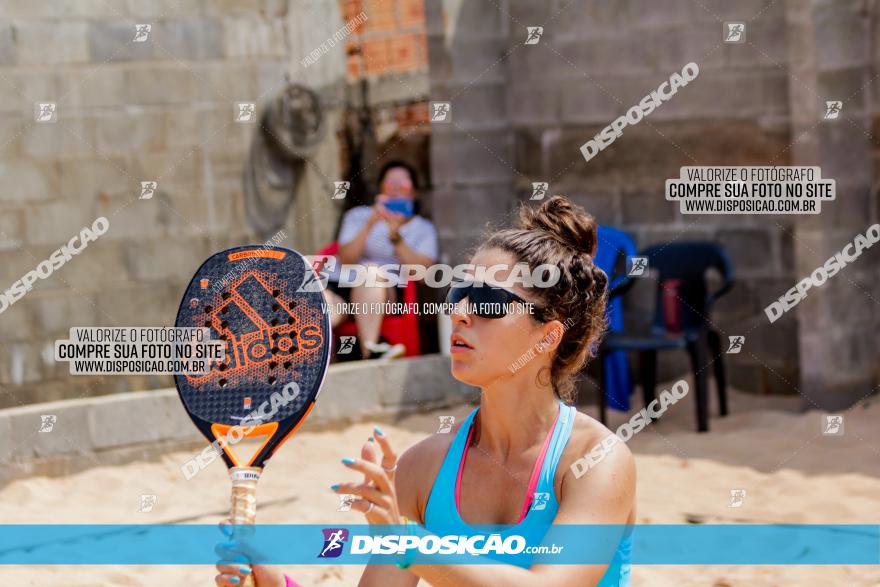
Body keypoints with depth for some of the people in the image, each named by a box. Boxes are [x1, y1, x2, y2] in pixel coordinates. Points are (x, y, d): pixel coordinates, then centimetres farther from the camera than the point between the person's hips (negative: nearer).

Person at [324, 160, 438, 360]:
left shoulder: (424, 229, 16)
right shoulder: (358, 216, 18)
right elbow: (346, 260, 2)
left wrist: (395, 236, -14)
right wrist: (370, 225, -11)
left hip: (388, 293, -1)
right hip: (341, 284, 1)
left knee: (371, 270, -37)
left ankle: (370, 350, -46)